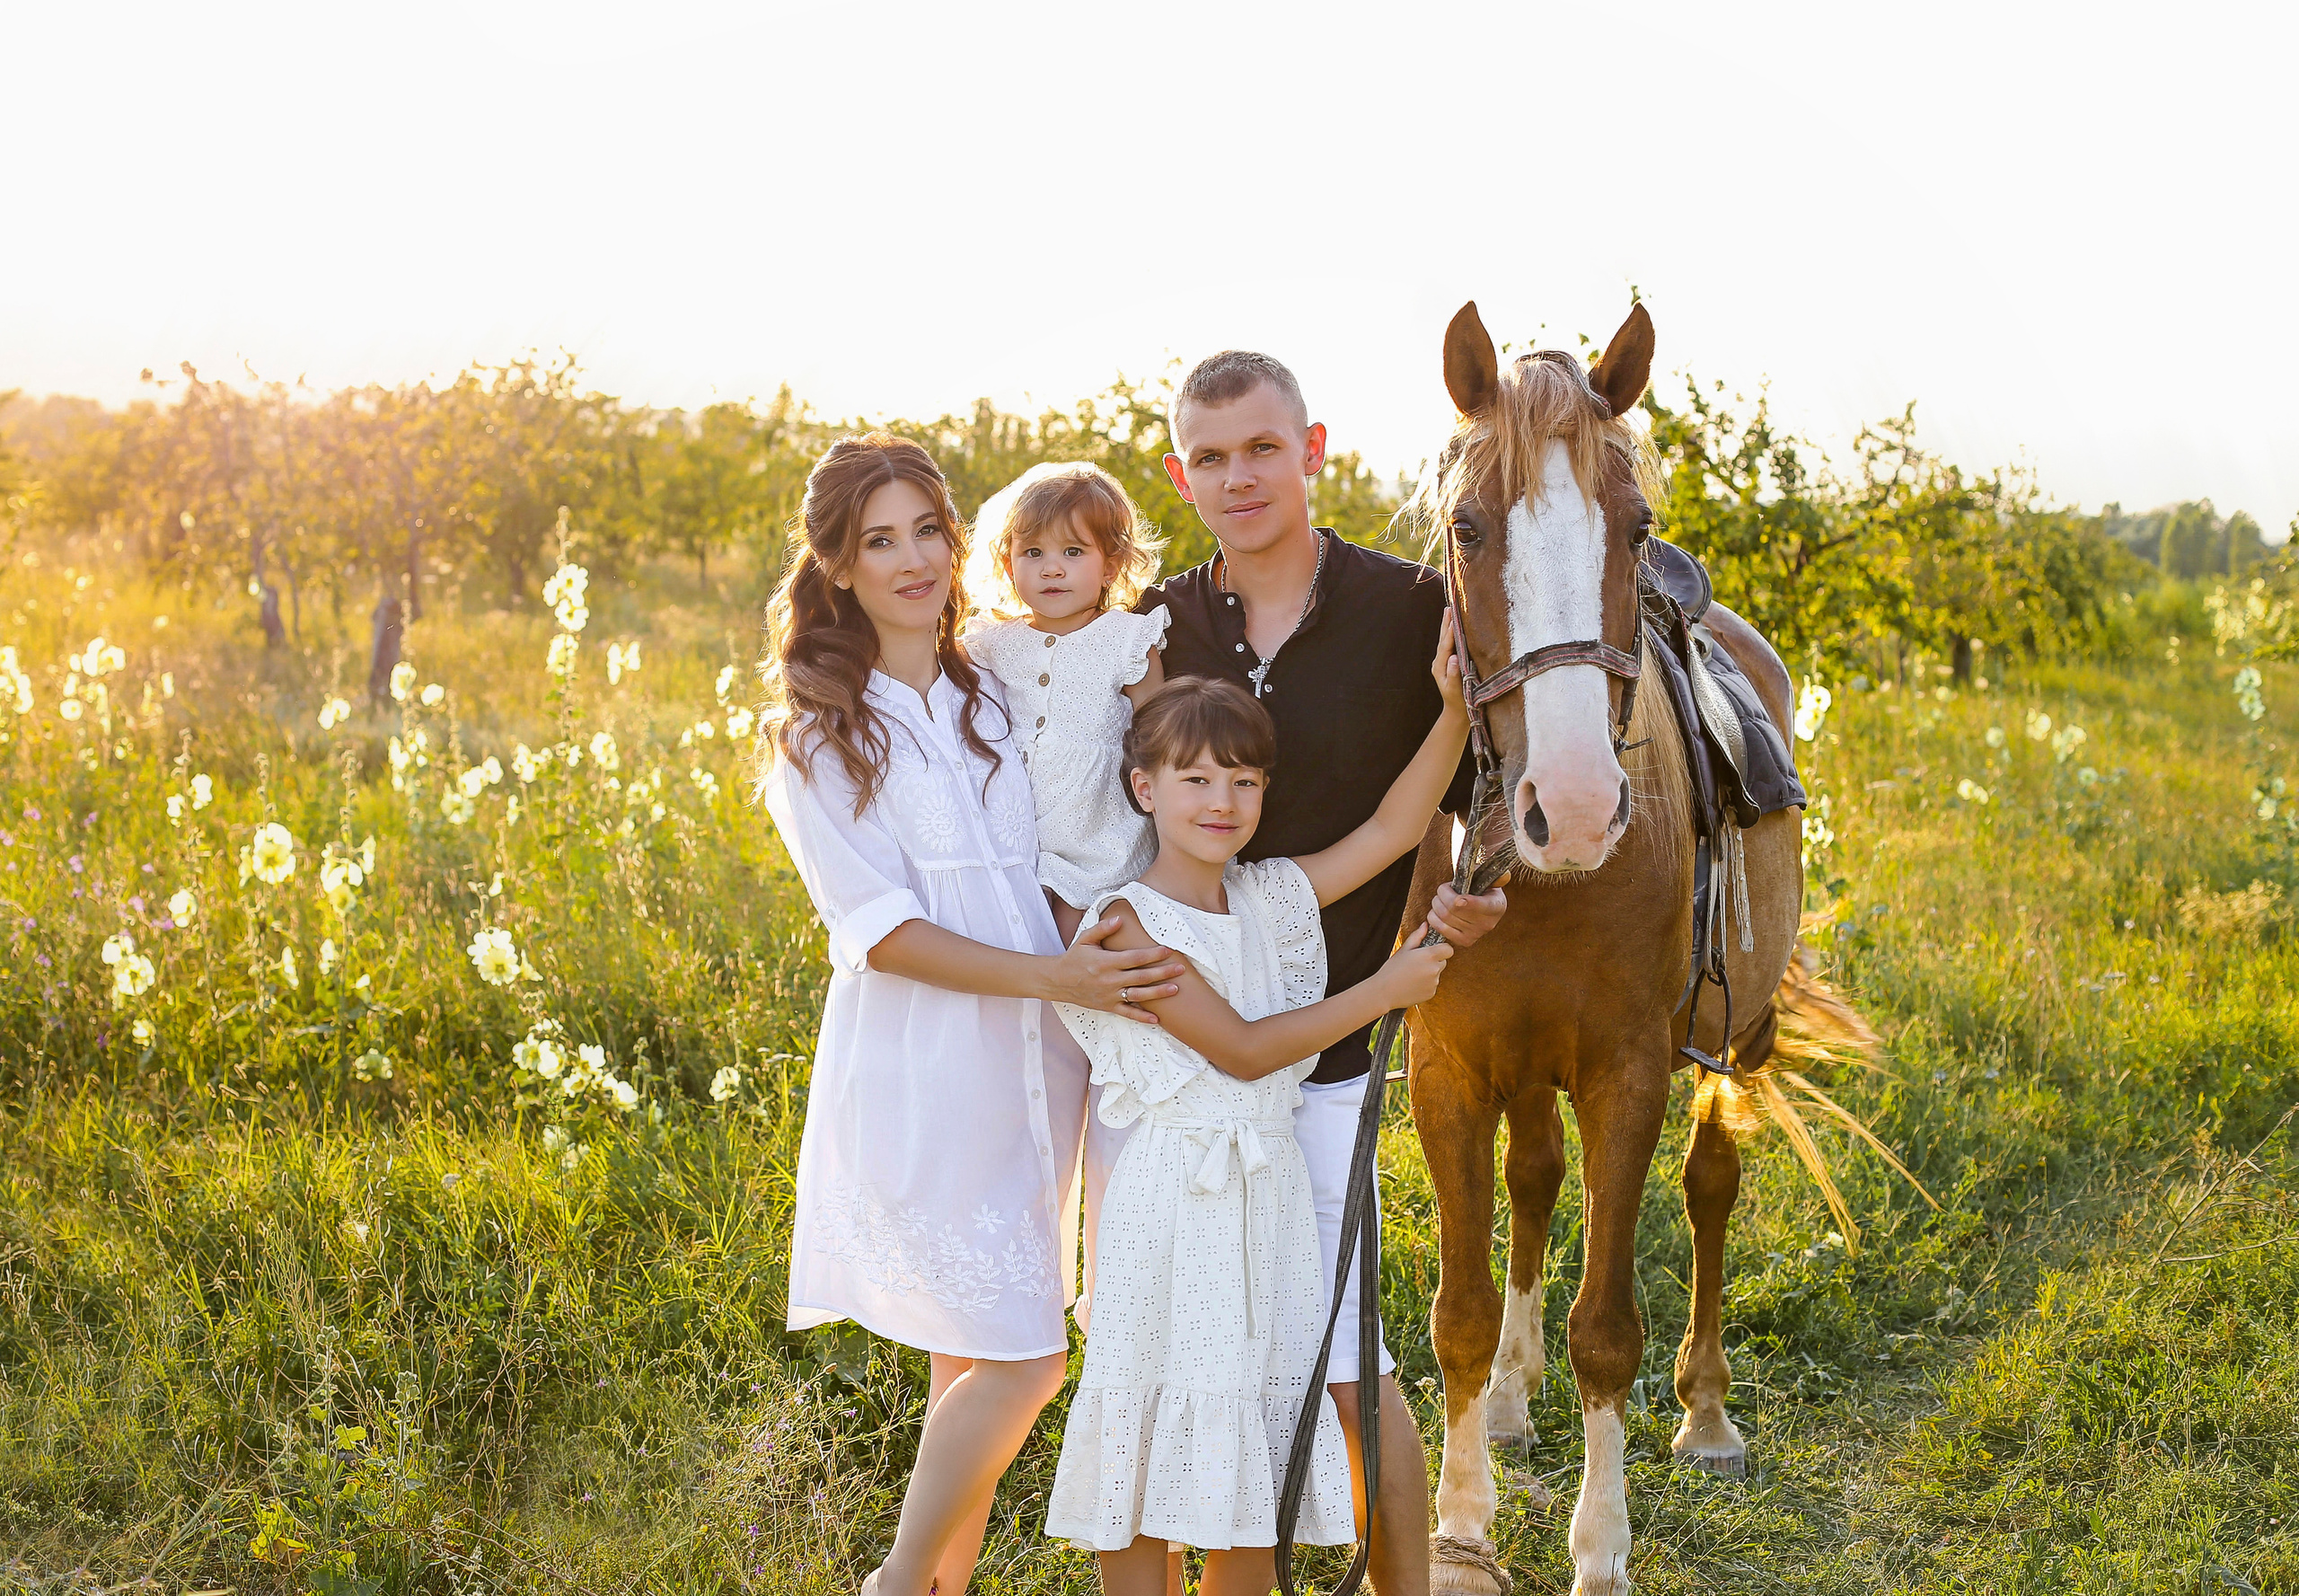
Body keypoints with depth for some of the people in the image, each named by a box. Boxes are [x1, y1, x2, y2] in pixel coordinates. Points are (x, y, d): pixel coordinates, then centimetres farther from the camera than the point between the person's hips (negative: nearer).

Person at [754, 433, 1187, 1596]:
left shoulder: (1009, 699, 12)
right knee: (1021, 1359, -6)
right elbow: (881, 930, -11)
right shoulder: (815, 736, -2)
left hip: (1034, 1070, 5)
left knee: (978, 1361, 10)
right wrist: (1052, 976, -21)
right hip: (921, 1078, -4)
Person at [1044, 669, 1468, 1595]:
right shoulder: (1132, 921, -13)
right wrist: (1384, 990, -11)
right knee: (1157, 1447, 2)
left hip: (1269, 1195, 6)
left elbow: (1390, 831, 6)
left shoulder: (1272, 898, 7)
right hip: (1173, 1197, -6)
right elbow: (1240, 1049, -16)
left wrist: (1454, 711, -7)